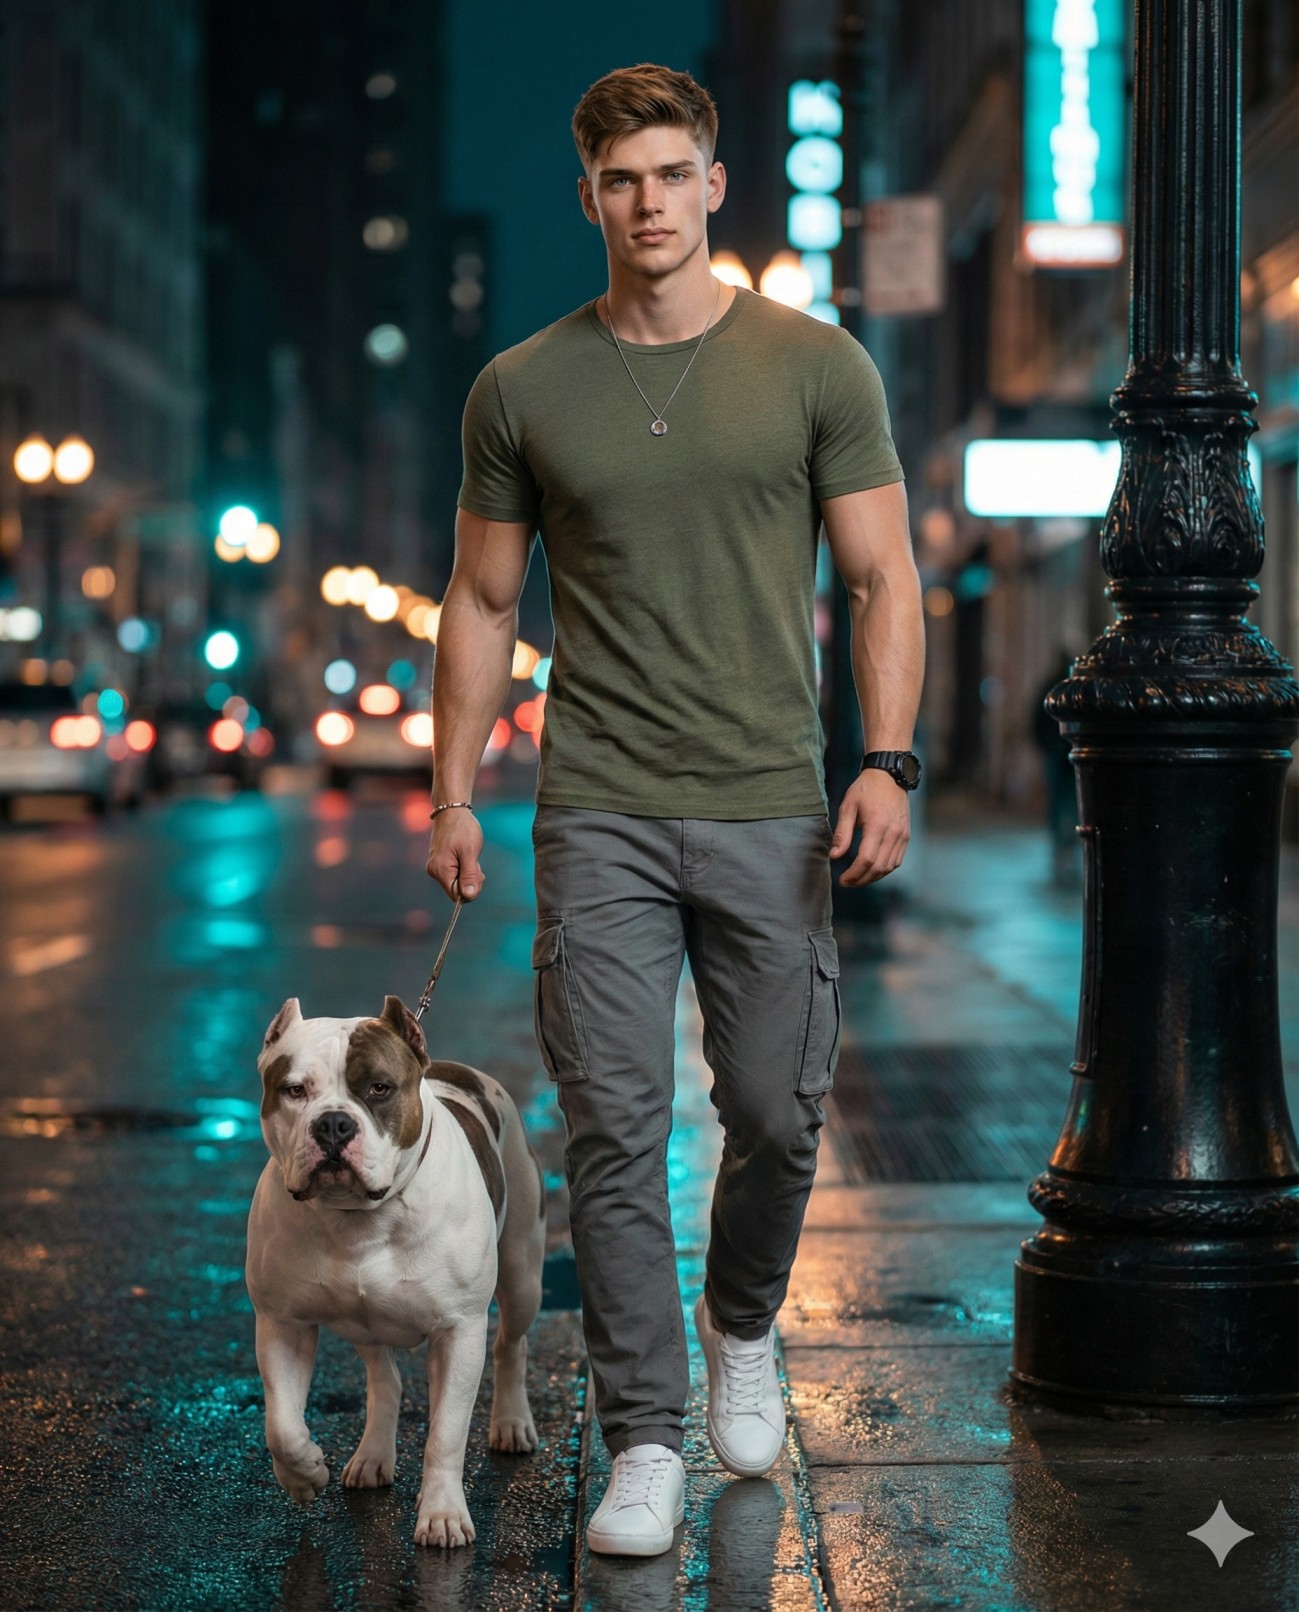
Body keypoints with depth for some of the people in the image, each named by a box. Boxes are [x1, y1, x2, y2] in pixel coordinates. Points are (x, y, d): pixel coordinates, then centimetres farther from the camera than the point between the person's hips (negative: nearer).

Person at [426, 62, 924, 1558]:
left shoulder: (817, 366, 2)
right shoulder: (521, 390, 5)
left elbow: (882, 579, 1)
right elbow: (482, 600, 12)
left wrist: (887, 761, -11)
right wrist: (452, 793, 6)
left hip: (769, 812, 0)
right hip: (598, 816, 0)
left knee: (777, 1114, 7)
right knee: (614, 1126, -2)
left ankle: (741, 1329, 36)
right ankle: (643, 1441, 6)